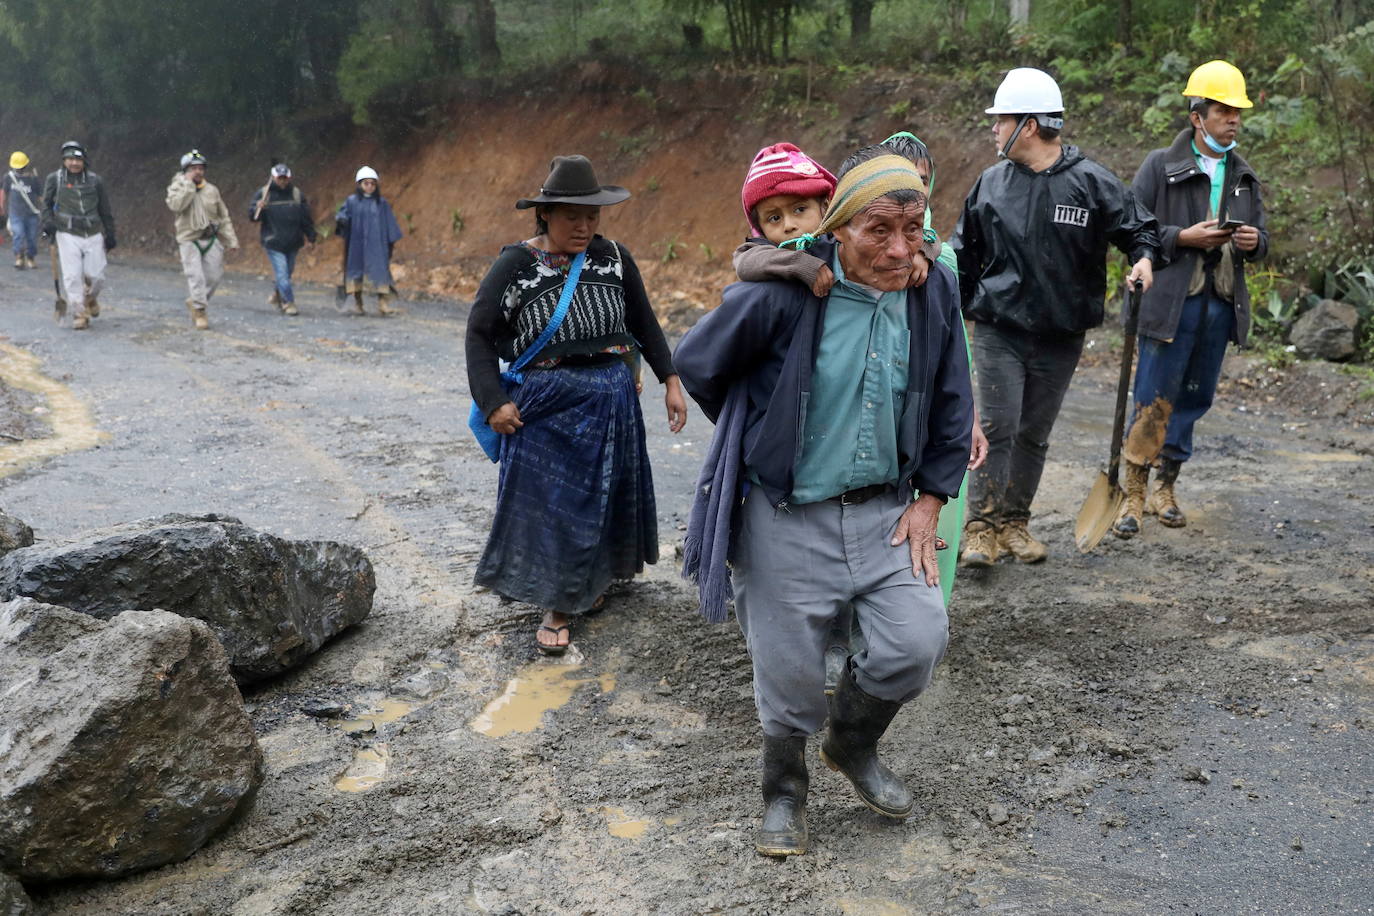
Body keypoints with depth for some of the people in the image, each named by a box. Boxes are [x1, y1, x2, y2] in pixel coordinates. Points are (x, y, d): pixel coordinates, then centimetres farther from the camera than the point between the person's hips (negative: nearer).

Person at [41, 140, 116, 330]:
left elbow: (105, 210, 12)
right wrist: (48, 222, -6)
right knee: (72, 276, -8)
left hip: (94, 235, 1)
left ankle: (91, 298, 33)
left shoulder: (95, 181, 6)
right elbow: (46, 203, 12)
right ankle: (79, 313, 2)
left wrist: (110, 234, 10)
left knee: (96, 276, 0)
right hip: (68, 235, -1)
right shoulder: (54, 179, 3)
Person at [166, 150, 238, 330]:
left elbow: (224, 217, 13)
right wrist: (188, 183, -17)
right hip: (189, 240, -3)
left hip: (211, 239, 3)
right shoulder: (177, 188, 1)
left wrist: (232, 240, 8)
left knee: (214, 275, 3)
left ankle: (195, 302, 25)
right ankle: (200, 312, -1)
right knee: (195, 276, -9)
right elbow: (175, 205, -22)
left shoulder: (212, 190, 8)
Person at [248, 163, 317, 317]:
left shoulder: (296, 194, 5)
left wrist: (311, 238, 9)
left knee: (288, 272, 14)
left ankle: (277, 295, 37)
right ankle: (289, 303, -5)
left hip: (292, 243, 3)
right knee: (282, 273, -10)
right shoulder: (263, 193, -2)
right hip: (273, 243, -3)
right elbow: (252, 216, -3)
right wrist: (258, 209, -25)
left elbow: (306, 218, 10)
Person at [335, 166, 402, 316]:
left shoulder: (381, 203, 7)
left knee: (380, 269, -9)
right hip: (357, 243, 0)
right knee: (357, 268, 5)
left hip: (377, 243, 0)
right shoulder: (351, 201, 4)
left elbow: (389, 222, 9)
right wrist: (339, 220, -26)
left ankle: (382, 304, -10)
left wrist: (392, 240, 6)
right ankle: (357, 303, 15)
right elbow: (343, 214, -3)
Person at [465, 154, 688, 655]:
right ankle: (558, 606, 16)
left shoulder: (613, 257, 1)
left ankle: (594, 579, 37)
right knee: (549, 501, 1)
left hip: (612, 401, 3)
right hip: (545, 406, -3)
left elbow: (644, 323, 10)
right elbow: (480, 332, -3)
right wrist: (493, 401, -11)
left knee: (606, 494, 14)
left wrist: (671, 381, 6)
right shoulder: (515, 265, -6)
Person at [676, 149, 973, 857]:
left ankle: (853, 744, 26)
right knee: (792, 672, 5)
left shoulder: (935, 291, -3)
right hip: (788, 516, -3)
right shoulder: (783, 292, -18)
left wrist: (928, 501, 4)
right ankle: (785, 790, 36)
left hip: (884, 511, 4)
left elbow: (952, 405, 9)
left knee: (918, 642, -7)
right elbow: (696, 363, -3)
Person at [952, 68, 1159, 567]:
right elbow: (964, 257, 12)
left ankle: (1015, 521, 24)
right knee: (996, 428, -7)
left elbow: (1140, 228, 5)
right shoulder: (991, 184, 3)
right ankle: (982, 527, 1)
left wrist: (1143, 258, -16)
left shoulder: (1093, 183, -4)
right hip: (998, 332, 0)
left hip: (1061, 337, 0)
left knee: (1035, 433, 11)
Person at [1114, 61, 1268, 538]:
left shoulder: (1245, 176, 15)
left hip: (1221, 305, 6)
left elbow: (1261, 238, 21)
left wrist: (1254, 241, -3)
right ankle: (1134, 494, 2)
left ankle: (1165, 486, 23)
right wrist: (1184, 237, -17)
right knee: (1153, 401, -6)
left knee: (1194, 399, 10)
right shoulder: (1160, 166, -2)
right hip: (1170, 302, -5)